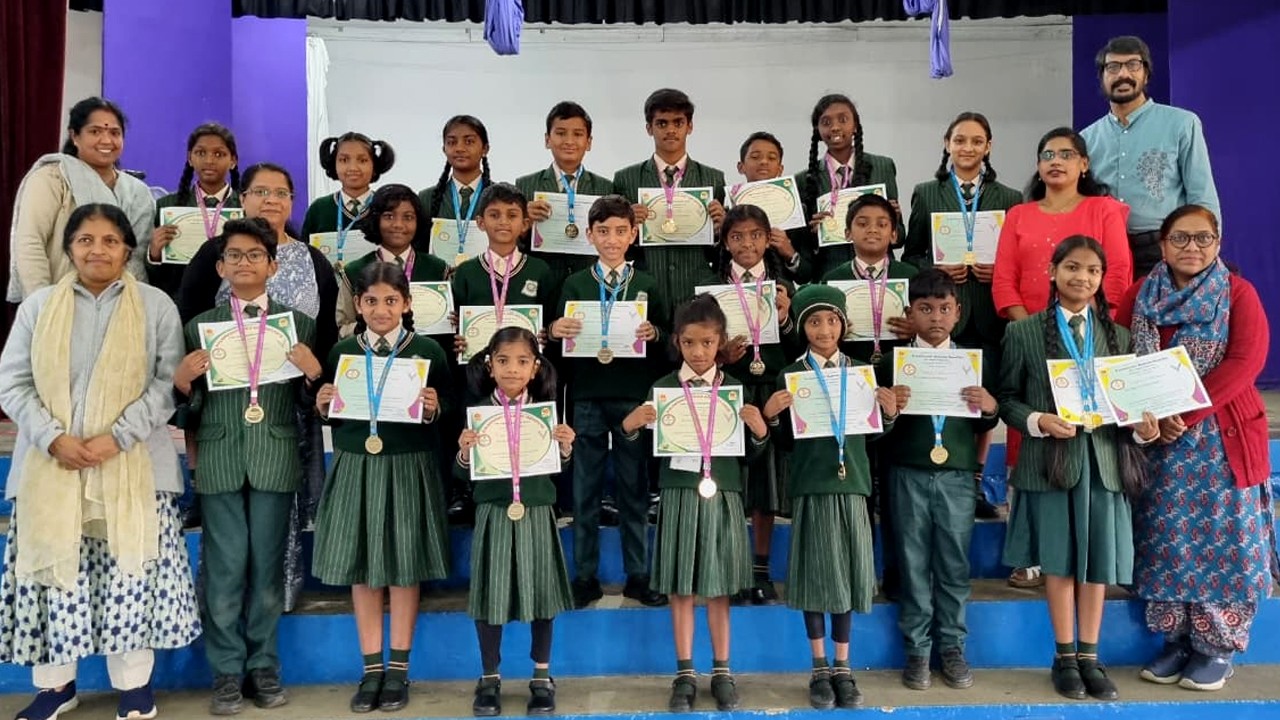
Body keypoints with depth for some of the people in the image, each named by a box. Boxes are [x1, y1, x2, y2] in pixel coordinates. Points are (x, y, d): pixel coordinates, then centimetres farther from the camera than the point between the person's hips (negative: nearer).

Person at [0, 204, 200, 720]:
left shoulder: (156, 306, 3)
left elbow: (167, 382, -3)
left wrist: (118, 436, -14)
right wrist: (53, 438, -11)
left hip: (132, 467, -2)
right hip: (50, 466, 2)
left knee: (130, 572, 1)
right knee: (53, 569, 6)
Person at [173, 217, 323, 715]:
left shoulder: (298, 323, 6)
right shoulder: (201, 325, 8)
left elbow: (307, 400, 4)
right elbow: (192, 403, 6)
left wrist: (313, 372, -15)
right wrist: (182, 379, -14)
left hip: (276, 459, 0)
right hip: (219, 460, 0)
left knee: (268, 568, 8)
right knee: (224, 571, 4)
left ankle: (263, 667, 20)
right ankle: (226, 672, 17)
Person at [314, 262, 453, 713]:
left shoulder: (428, 351, -2)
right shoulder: (341, 352, 5)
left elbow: (448, 413, 2)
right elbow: (329, 418, 10)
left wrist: (433, 409, -19)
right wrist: (322, 406, -10)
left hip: (409, 468, -2)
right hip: (355, 467, 2)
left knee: (403, 568, 6)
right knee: (360, 568, 7)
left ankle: (398, 670, 20)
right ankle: (372, 669, 21)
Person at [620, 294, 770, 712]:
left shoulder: (735, 389, 2)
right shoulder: (662, 388, 1)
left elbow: (748, 457, 5)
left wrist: (760, 432, -14)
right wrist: (631, 427, -16)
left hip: (722, 495, 0)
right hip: (678, 494, 0)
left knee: (719, 588, 10)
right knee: (681, 588, 7)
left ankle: (722, 672, 24)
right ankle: (685, 674, 20)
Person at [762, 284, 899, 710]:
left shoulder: (860, 371, 7)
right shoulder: (790, 376, 0)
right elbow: (786, 441, 1)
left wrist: (890, 413, -10)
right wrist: (771, 416, -17)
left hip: (851, 483, 2)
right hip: (810, 484, -2)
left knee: (847, 573, 7)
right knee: (815, 574, 3)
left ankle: (843, 669, 19)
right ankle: (820, 670, 17)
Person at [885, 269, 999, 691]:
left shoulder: (974, 360, 6)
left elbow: (983, 425, 10)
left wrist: (990, 408, -11)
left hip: (957, 476, 1)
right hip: (909, 475, -1)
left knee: (954, 564, 8)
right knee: (913, 564, 7)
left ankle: (952, 648, 21)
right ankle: (916, 649, 18)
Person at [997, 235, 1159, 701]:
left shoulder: (1118, 335, 10)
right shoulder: (1023, 331, 0)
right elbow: (1007, 399, -1)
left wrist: (1142, 426, -10)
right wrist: (1039, 421, -17)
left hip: (1104, 460, 3)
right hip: (1049, 459, -3)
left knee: (1098, 560, 8)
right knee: (1059, 560, 6)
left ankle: (1089, 656, 22)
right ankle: (1064, 656, 20)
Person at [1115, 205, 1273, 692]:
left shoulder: (1238, 293, -2)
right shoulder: (1142, 295, 7)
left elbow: (1246, 361, -13)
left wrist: (1184, 413, -19)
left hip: (1222, 438, -3)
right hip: (1158, 437, 3)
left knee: (1220, 540, 1)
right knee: (1167, 540, 7)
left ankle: (1216, 646, 15)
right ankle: (1176, 639, 20)